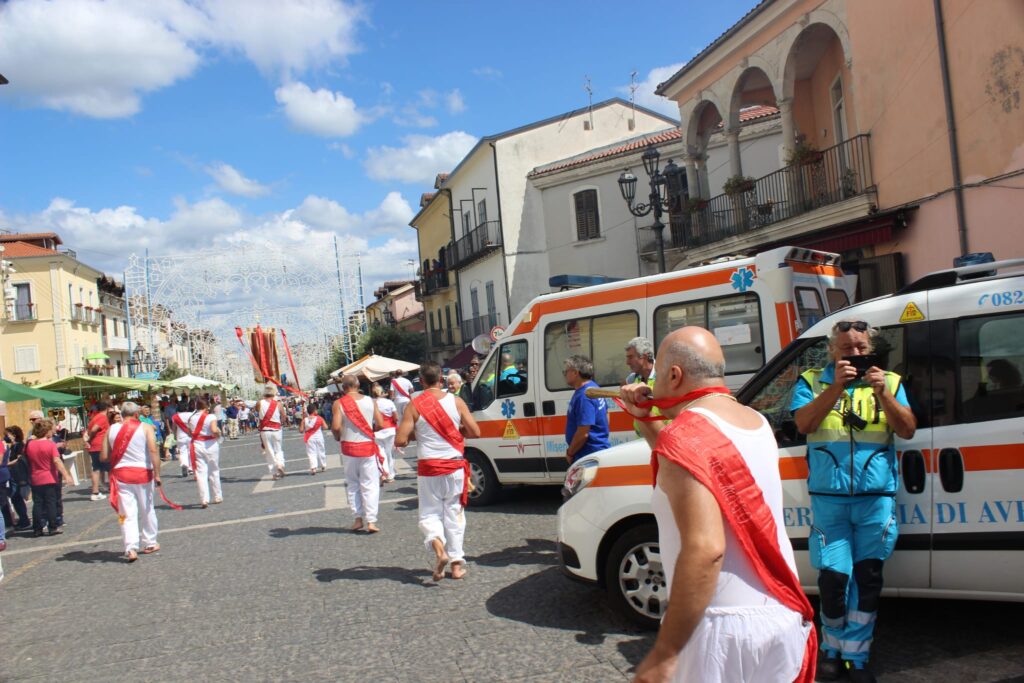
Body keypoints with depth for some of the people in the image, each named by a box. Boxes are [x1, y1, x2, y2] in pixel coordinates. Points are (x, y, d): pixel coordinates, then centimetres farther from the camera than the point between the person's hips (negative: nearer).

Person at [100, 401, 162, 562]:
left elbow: (104, 457, 2)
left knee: (127, 514, 2)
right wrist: (157, 474, -13)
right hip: (143, 472, -1)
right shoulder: (146, 428, -4)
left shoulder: (112, 429, 4)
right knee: (147, 511, 16)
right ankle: (150, 544, 26)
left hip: (121, 474, 1)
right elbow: (153, 450, -15)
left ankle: (131, 548, -10)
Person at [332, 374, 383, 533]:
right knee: (370, 485, 5)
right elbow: (380, 424, -3)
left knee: (352, 484, 15)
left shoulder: (339, 403, -7)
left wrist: (337, 437, 5)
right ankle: (371, 521, 0)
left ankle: (358, 518, 14)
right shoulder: (370, 401, -2)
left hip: (349, 447, 0)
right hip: (368, 446, 0)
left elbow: (336, 427, -16)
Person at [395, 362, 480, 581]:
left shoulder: (414, 406, -7)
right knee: (454, 515, 13)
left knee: (430, 513, 12)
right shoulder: (456, 402, -3)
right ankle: (457, 563, 16)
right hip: (455, 467, 1)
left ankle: (438, 547, -15)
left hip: (428, 468, -1)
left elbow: (400, 440, -10)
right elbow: (475, 432, 0)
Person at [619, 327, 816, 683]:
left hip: (726, 625, -8)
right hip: (783, 614, 8)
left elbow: (704, 550, -28)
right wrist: (645, 419, 17)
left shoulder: (685, 435, -19)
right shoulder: (755, 422, 7)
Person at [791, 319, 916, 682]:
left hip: (876, 498, 2)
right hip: (828, 498, -1)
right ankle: (832, 646, 22)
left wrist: (882, 394, -15)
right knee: (833, 577, -2)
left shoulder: (889, 382, 10)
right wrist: (836, 387, -18)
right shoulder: (812, 381, 6)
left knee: (868, 578, 5)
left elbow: (907, 430, -1)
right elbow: (804, 424, -10)